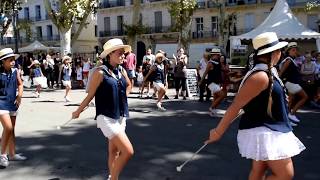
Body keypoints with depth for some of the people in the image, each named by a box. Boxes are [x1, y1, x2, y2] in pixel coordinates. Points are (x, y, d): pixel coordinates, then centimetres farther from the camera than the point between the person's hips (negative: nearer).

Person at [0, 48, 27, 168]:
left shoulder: (15, 71, 1)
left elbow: (20, 84, 16)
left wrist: (19, 96, 4)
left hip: (13, 103, 6)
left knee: (12, 129, 13)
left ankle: (12, 154, 25)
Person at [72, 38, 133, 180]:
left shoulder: (122, 71, 5)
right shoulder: (100, 72, -14)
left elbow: (128, 85, 26)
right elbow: (90, 95, -5)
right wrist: (78, 112, 2)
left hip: (120, 117, 7)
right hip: (106, 117, -7)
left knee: (114, 152, 16)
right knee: (128, 151, -13)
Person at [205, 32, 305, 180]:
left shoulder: (267, 72, 8)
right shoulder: (261, 77, -23)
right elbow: (235, 106, -22)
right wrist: (218, 132, -18)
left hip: (269, 131, 10)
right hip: (262, 132, -10)